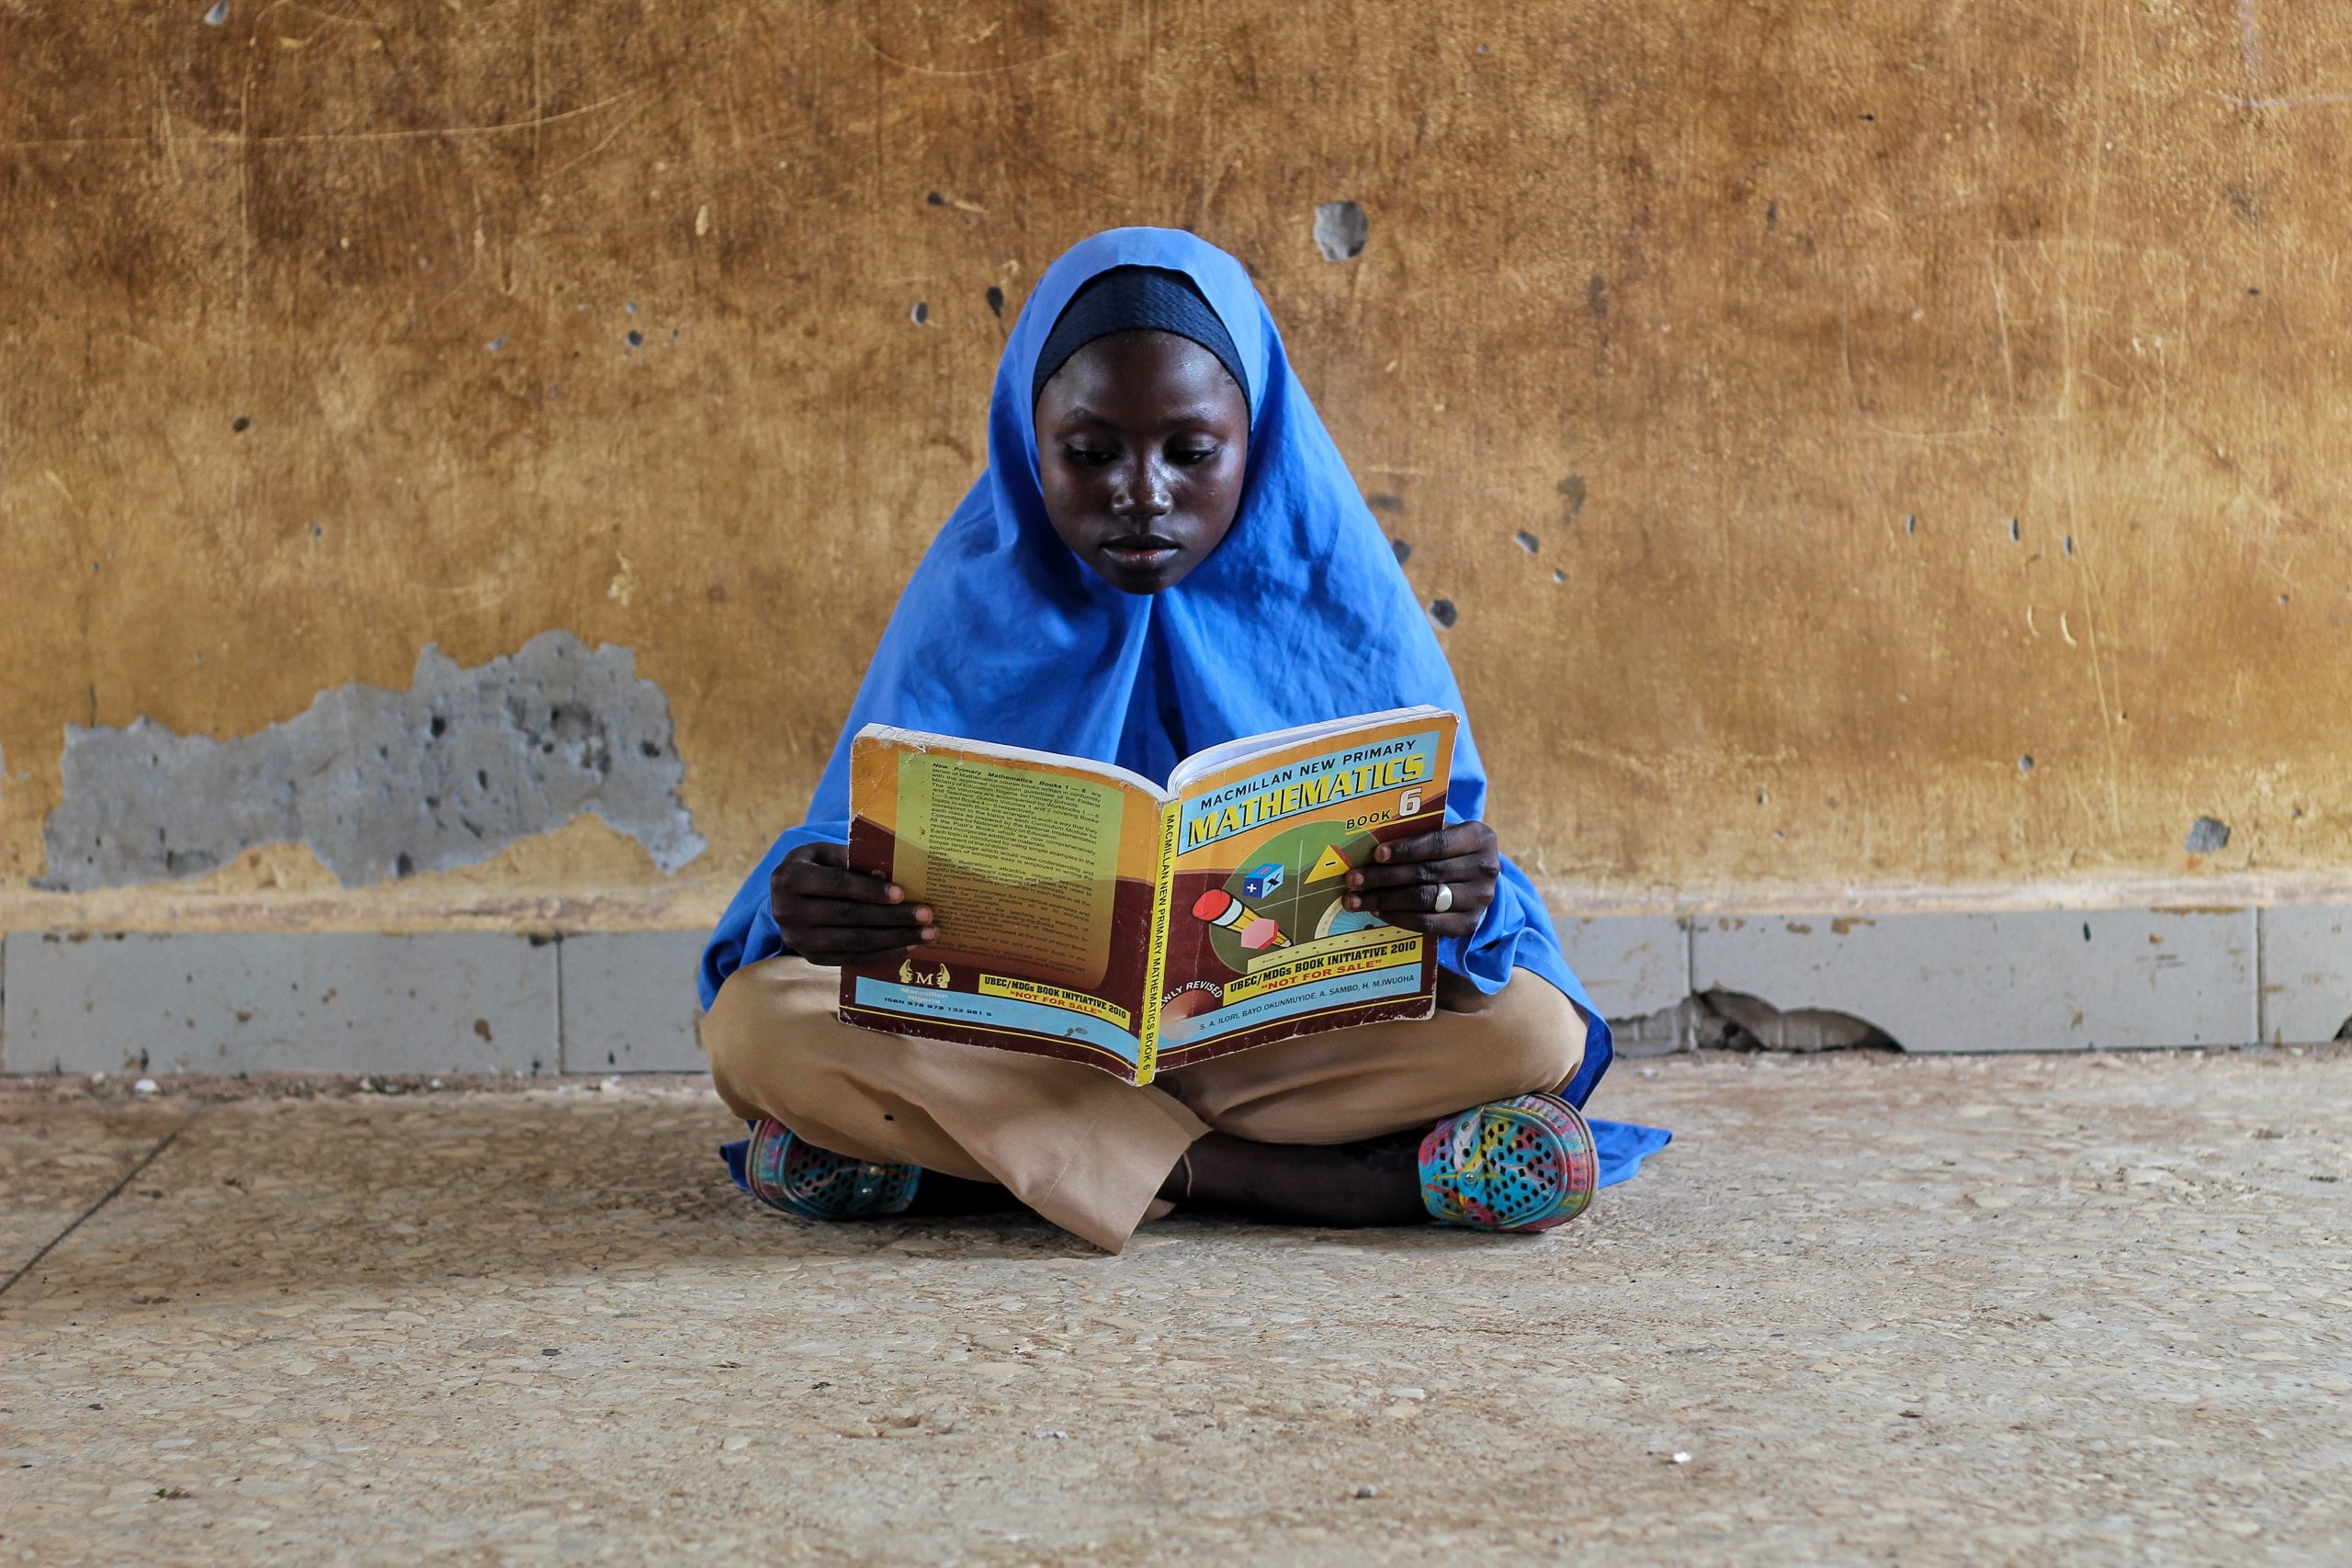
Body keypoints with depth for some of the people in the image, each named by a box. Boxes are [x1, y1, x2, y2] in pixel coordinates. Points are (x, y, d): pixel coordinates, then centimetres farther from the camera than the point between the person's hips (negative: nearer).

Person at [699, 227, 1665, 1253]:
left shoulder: (1339, 602, -3)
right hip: (1013, 1028, 1)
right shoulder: (973, 602, -2)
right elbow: (877, 850, -6)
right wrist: (810, 895, -31)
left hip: (1294, 1034, 0)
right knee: (761, 1021, -28)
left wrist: (1463, 904, -32)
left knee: (1534, 1030, -28)